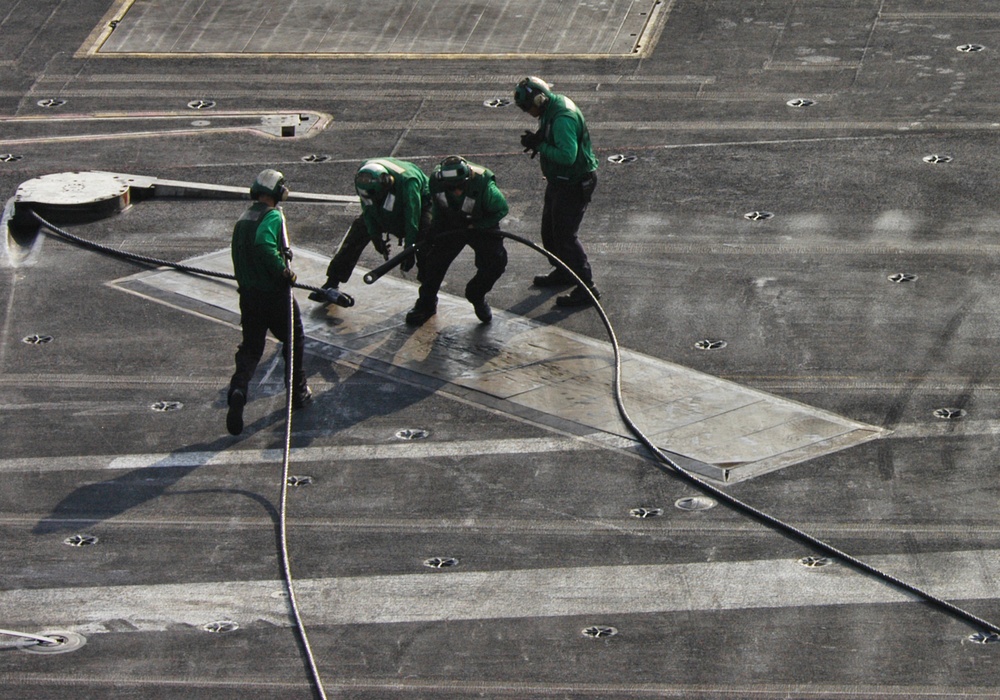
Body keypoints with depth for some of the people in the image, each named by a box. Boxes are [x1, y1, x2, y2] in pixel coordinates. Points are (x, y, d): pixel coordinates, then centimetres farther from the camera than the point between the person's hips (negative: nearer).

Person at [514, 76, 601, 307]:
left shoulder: (562, 118, -29)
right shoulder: (553, 107, 4)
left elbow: (567, 155, -34)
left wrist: (540, 145, -25)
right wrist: (538, 141, -3)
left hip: (574, 183, -11)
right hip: (559, 181, 11)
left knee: (565, 235, -8)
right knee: (550, 229, 22)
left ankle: (586, 287, -3)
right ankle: (563, 273, 41)